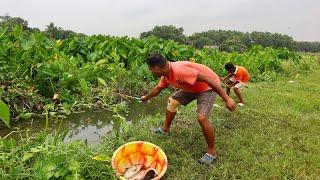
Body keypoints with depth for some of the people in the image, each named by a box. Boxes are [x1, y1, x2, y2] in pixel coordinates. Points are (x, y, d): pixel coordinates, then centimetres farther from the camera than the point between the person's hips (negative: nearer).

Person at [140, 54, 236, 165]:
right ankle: (165, 129, 34)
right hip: (192, 88, 9)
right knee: (172, 101, 13)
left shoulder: (179, 70, -36)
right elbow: (158, 89, 16)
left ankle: (212, 152, -3)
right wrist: (146, 97, 32)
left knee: (202, 118, -24)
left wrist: (226, 99, -35)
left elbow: (208, 79, -35)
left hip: (208, 86, -9)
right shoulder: (166, 75, -6)